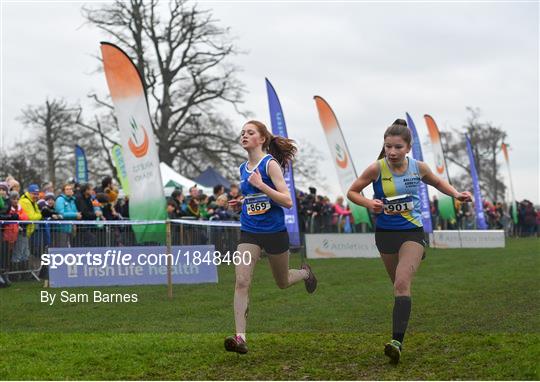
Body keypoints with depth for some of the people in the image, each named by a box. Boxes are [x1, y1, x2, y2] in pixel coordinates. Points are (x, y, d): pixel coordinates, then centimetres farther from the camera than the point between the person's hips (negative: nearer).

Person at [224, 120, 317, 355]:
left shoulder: (270, 164, -12)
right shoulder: (243, 169, 8)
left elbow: (287, 201, -19)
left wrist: (261, 185, -26)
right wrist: (242, 202, 8)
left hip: (275, 232, -5)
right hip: (249, 233, 5)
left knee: (282, 283, 16)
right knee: (241, 282, -14)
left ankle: (305, 273, 50)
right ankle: (240, 337, -16)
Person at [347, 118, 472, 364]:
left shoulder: (418, 167, -6)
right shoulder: (376, 169, -12)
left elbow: (437, 182, 16)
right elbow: (352, 192, 0)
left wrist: (456, 194, 0)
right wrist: (370, 204, -18)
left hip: (412, 232, -1)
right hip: (385, 233, 1)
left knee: (402, 284, -19)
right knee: (398, 284, 17)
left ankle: (397, 341, -26)